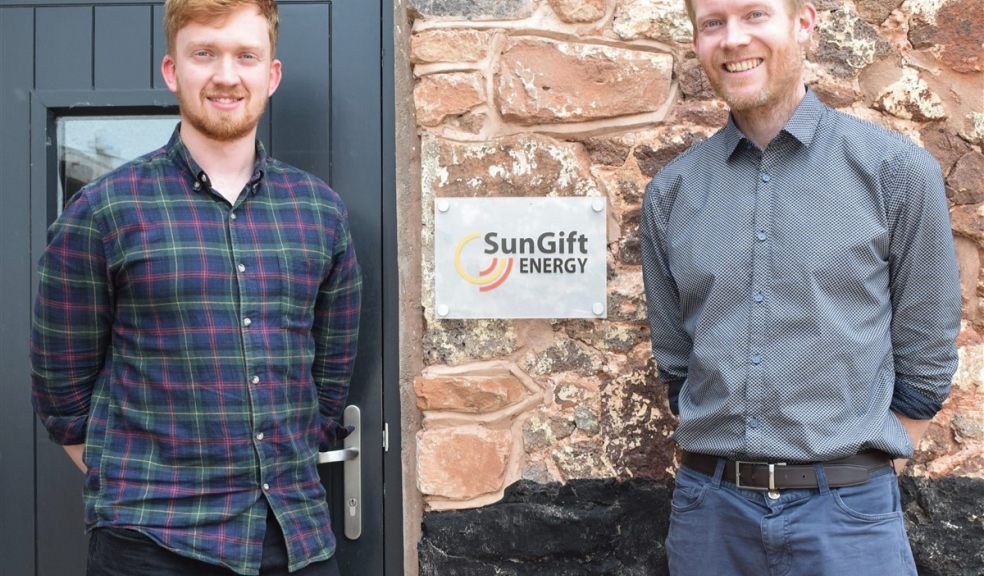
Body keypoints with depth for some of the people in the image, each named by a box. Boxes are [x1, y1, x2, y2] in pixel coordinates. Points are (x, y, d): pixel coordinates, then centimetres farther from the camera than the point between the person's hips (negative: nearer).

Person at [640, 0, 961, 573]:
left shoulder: (896, 171, -4)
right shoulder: (671, 192, 4)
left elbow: (926, 361, 1)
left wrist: (859, 474, 1)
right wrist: (725, 465, 5)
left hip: (845, 508, -2)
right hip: (709, 505, 3)